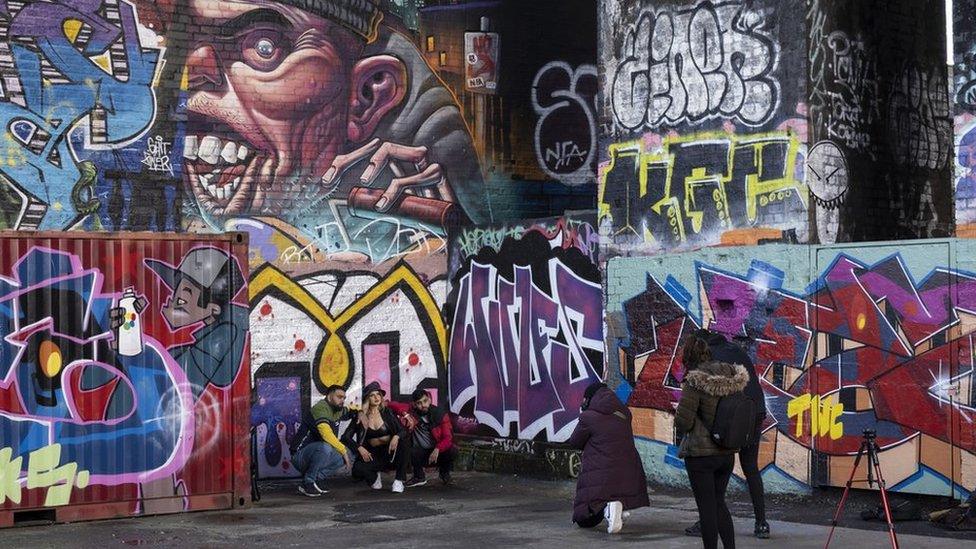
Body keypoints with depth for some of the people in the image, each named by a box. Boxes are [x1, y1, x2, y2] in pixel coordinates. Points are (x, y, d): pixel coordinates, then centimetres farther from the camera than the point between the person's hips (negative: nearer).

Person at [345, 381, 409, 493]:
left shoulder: (387, 412, 1)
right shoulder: (361, 417, 0)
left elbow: (402, 430, -3)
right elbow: (347, 436, 0)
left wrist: (396, 437, -27)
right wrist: (360, 448, -16)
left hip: (390, 452, 0)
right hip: (373, 455, 0)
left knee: (404, 442, -32)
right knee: (357, 469, -31)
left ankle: (399, 480, -22)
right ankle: (376, 476, 7)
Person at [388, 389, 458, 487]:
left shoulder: (441, 415, -10)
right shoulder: (411, 411, -6)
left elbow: (448, 437, -16)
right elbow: (392, 404, -12)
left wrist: (437, 449, -34)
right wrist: (405, 414, -28)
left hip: (437, 452, 0)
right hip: (420, 454, 0)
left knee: (453, 451, -29)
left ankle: (444, 472, 6)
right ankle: (419, 476, 0)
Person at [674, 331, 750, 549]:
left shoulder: (694, 382, -18)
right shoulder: (732, 378, 0)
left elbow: (682, 421, -16)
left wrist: (681, 427, 4)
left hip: (701, 453, -6)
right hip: (727, 452, 6)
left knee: (707, 506, 3)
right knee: (719, 502, 18)